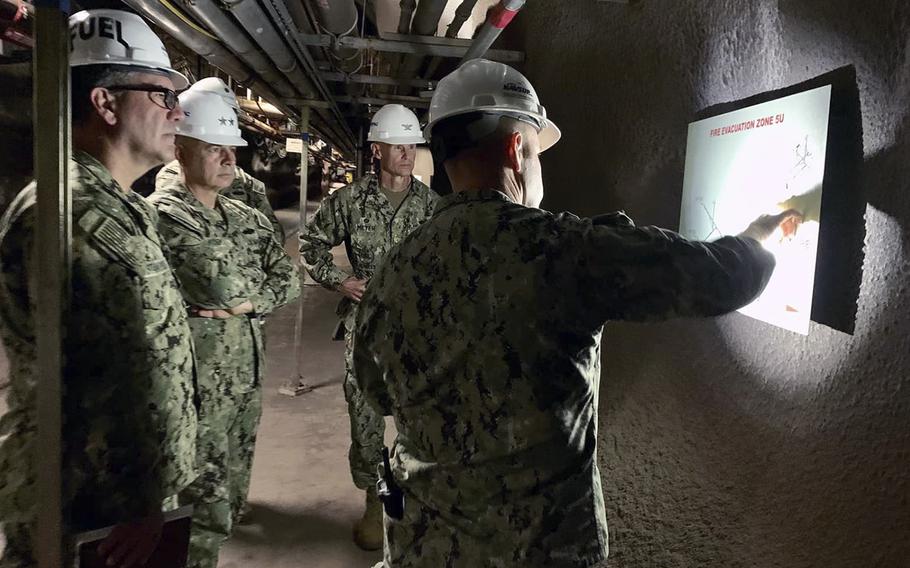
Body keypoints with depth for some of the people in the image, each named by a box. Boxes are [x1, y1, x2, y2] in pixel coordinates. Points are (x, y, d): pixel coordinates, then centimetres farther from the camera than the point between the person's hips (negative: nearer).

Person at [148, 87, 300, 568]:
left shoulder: (248, 218, 10)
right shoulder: (163, 213, -13)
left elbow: (288, 279, 6)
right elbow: (221, 285, -23)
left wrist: (248, 302, -9)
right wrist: (257, 285, -4)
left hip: (247, 373, 7)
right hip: (199, 380, -7)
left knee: (232, 493, 20)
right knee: (205, 504, 1)